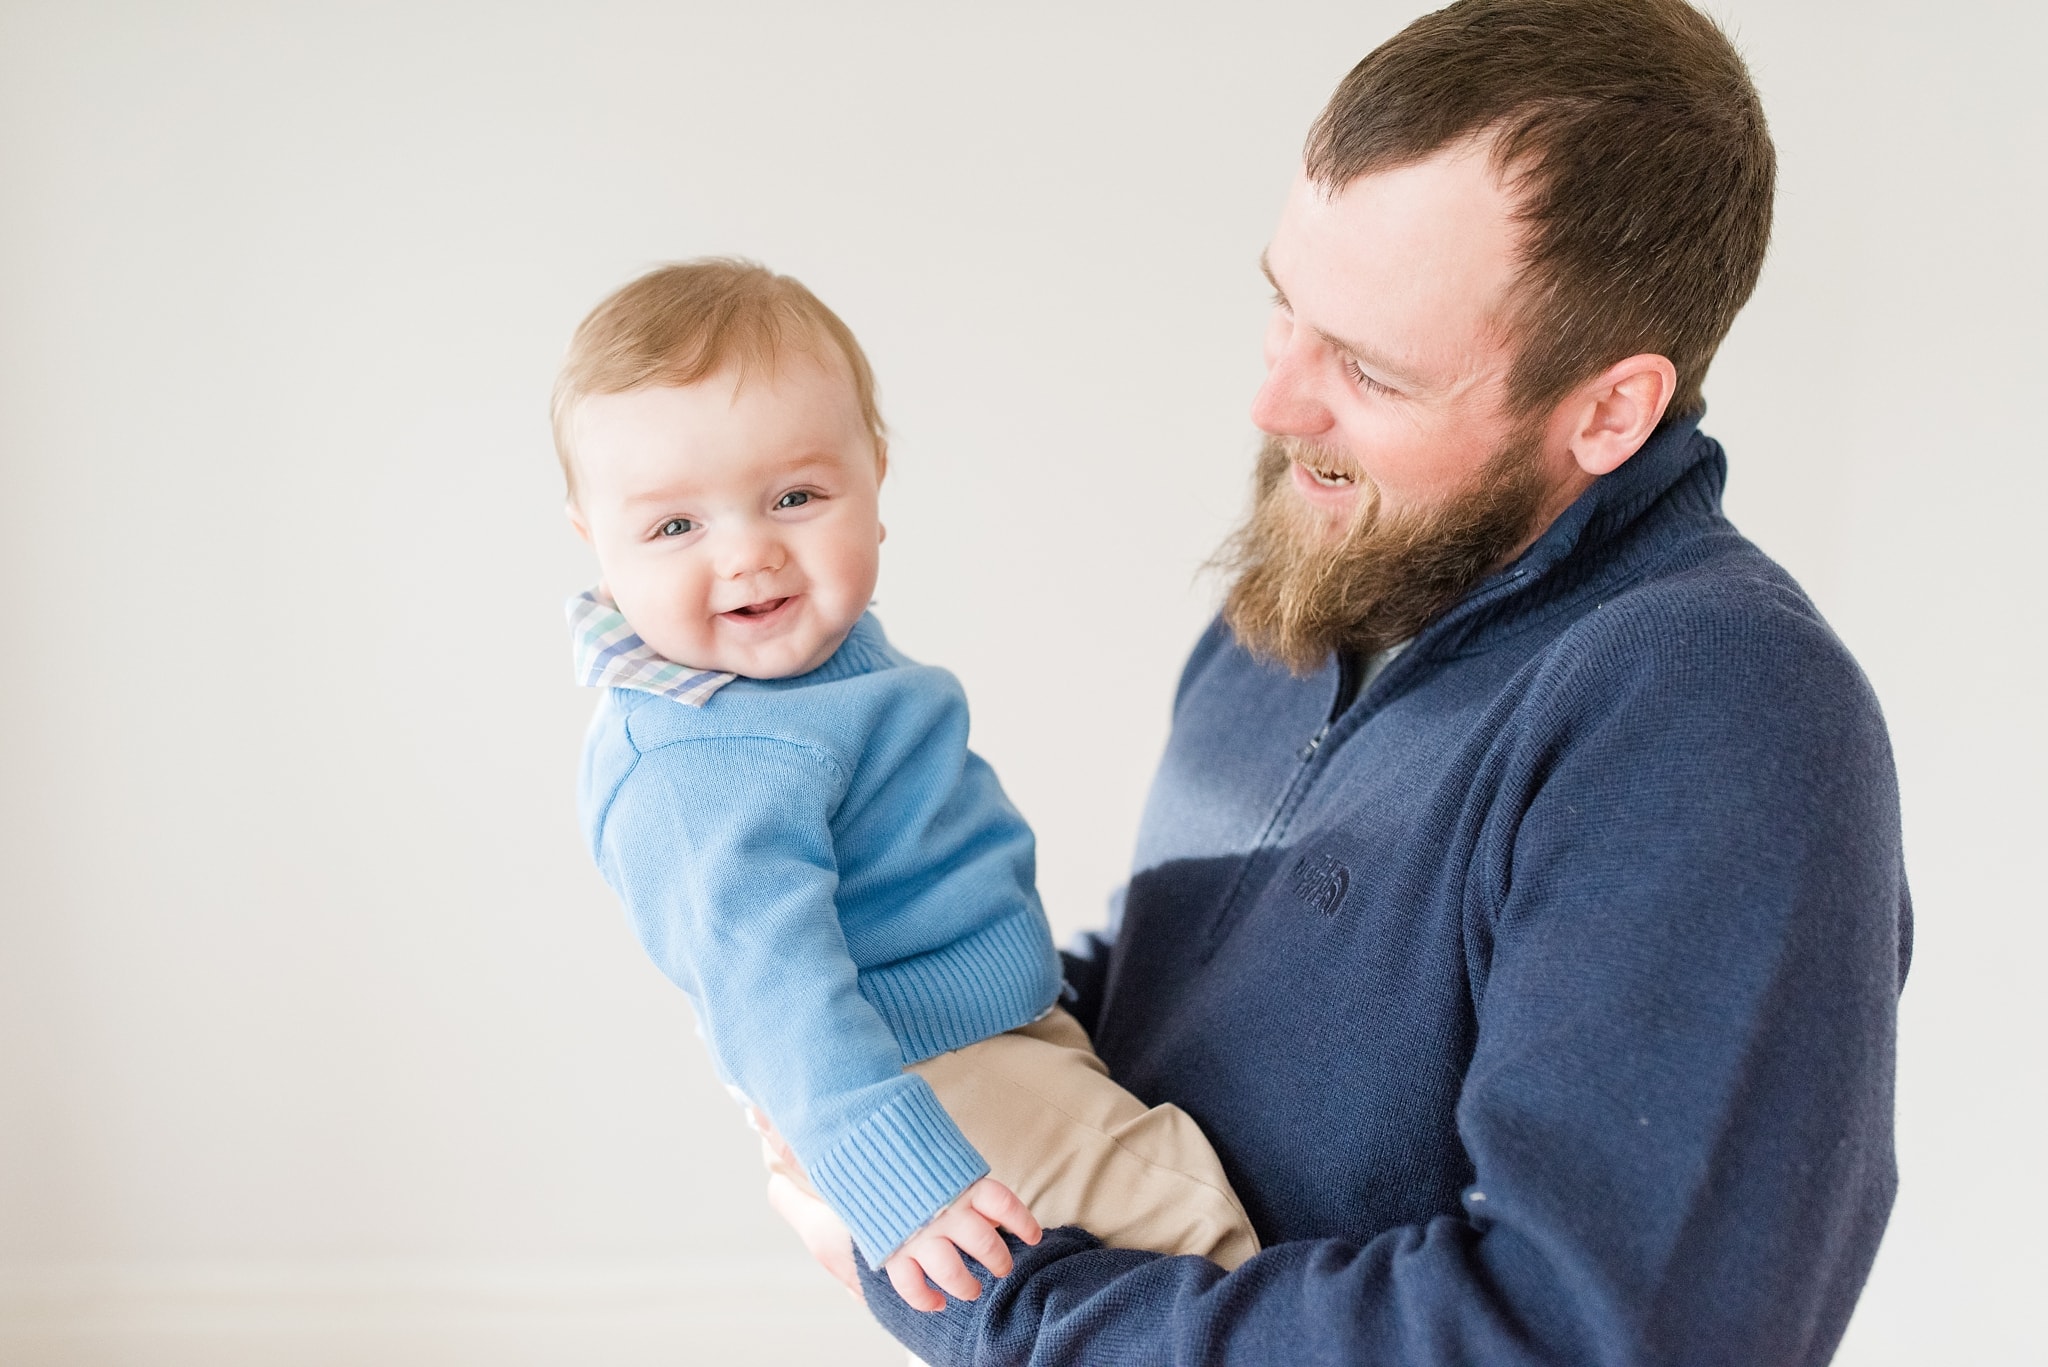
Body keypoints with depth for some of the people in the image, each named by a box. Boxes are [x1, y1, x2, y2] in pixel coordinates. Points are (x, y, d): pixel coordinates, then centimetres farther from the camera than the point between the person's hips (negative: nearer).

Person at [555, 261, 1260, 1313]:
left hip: (998, 1009, 11)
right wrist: (891, 1176, -44)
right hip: (914, 1068, -11)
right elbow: (770, 991, -39)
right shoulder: (701, 773, -32)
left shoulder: (808, 646, 2)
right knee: (1179, 1190, -19)